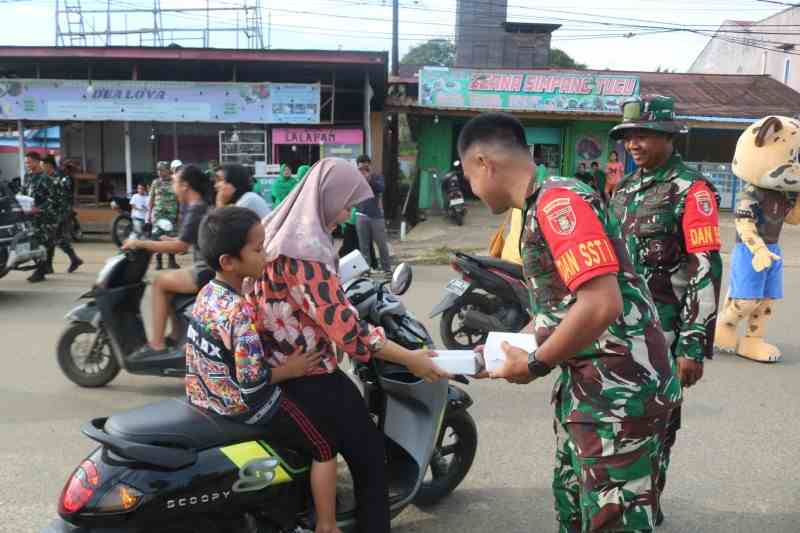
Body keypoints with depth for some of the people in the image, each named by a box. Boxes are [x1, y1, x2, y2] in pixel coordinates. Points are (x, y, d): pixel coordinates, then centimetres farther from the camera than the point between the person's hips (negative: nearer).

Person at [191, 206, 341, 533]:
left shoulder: (207, 293, -1)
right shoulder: (241, 313, -30)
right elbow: (252, 380, -28)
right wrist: (291, 369, -14)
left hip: (205, 397, 9)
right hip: (243, 407, -9)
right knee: (325, 444, 3)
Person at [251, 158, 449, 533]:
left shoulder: (279, 230, 6)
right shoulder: (305, 249, -24)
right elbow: (342, 325, -26)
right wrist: (409, 359, -19)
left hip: (277, 367, 10)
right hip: (308, 375, -10)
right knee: (369, 456, 3)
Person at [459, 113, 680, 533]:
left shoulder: (558, 201, -19)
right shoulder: (542, 207, 12)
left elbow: (601, 305, -28)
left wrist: (534, 364, -16)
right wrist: (506, 345, 17)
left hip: (616, 390, -10)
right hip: (585, 383, 10)